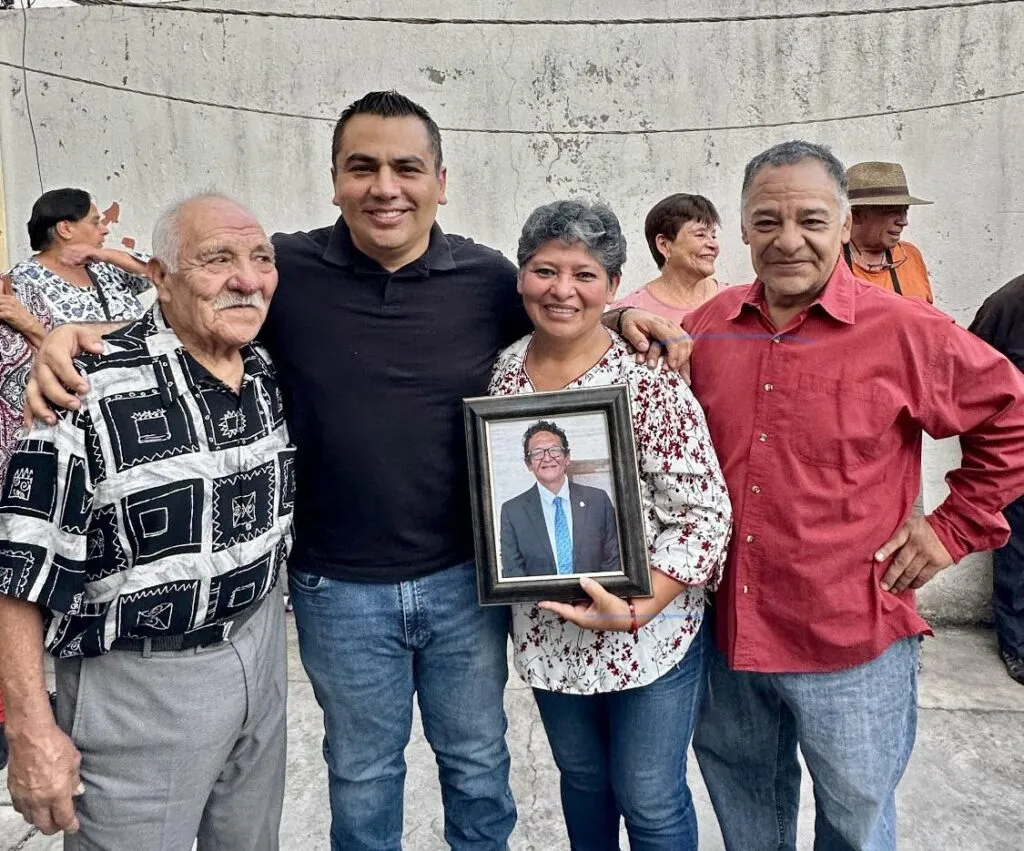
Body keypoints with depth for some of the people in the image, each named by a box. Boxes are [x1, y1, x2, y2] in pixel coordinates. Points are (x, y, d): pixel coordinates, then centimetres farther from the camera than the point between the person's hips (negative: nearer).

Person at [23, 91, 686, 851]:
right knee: (362, 775, 23)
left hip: (466, 577, 1)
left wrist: (621, 317, -7)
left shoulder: (486, 277, -6)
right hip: (338, 588, -1)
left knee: (478, 762, 24)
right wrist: (71, 336, -16)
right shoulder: (286, 270, -11)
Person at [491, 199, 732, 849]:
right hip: (546, 631, 4)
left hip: (649, 633, -4)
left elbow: (707, 514, -17)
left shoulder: (649, 380, -18)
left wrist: (639, 608, -24)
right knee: (581, 778, 25)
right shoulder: (501, 373, -3)